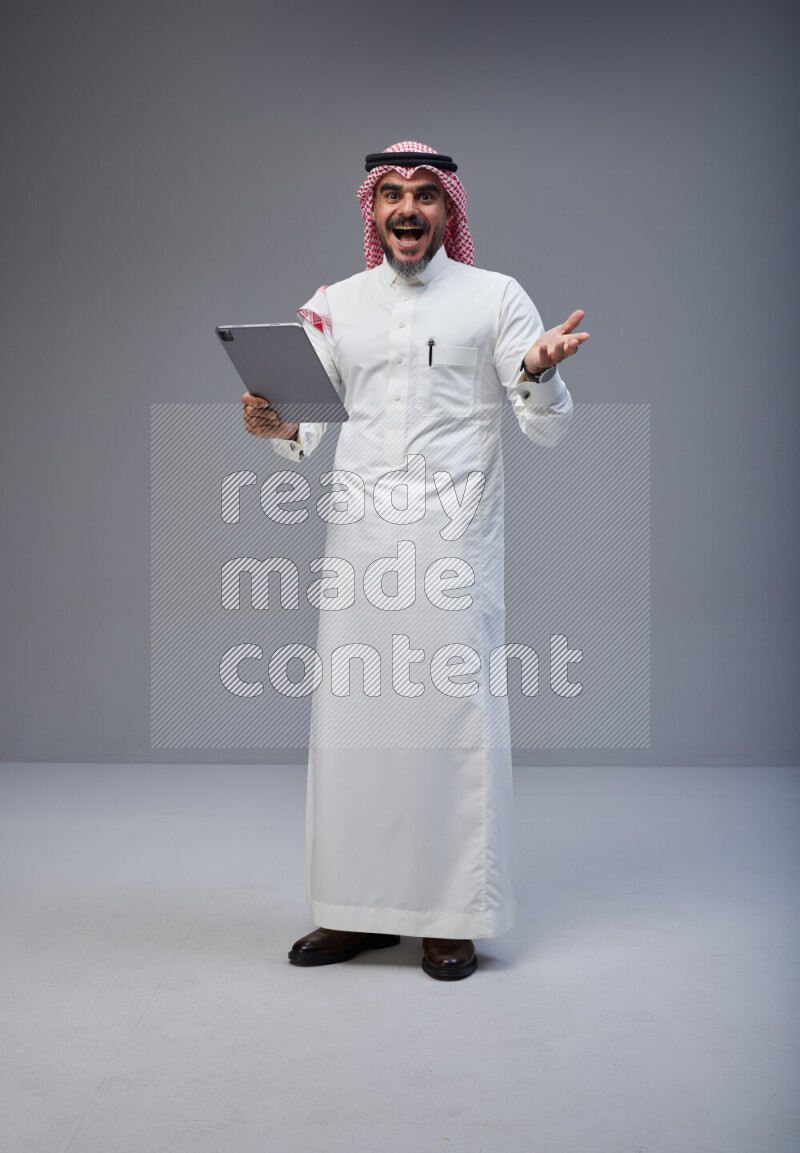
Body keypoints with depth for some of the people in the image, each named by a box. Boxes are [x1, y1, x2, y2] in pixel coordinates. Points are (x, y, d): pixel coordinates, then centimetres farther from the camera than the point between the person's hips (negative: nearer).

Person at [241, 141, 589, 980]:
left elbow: (549, 430, 0)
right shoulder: (334, 305, 14)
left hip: (453, 540, -3)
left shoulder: (495, 297, 5)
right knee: (352, 715, 5)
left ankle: (452, 917, 10)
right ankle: (360, 907, 18)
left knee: (455, 714, -2)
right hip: (359, 537, 3)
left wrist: (537, 371, -21)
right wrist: (278, 429, -11)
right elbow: (311, 428, 13)